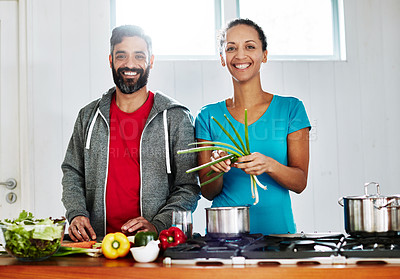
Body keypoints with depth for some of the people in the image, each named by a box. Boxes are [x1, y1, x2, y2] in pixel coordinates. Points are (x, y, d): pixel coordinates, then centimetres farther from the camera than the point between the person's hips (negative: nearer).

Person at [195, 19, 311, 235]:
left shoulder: (290, 108, 4)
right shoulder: (209, 116, 7)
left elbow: (300, 182, 1)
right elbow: (207, 192, 6)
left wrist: (269, 165, -17)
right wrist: (216, 168, -14)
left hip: (276, 227, 0)